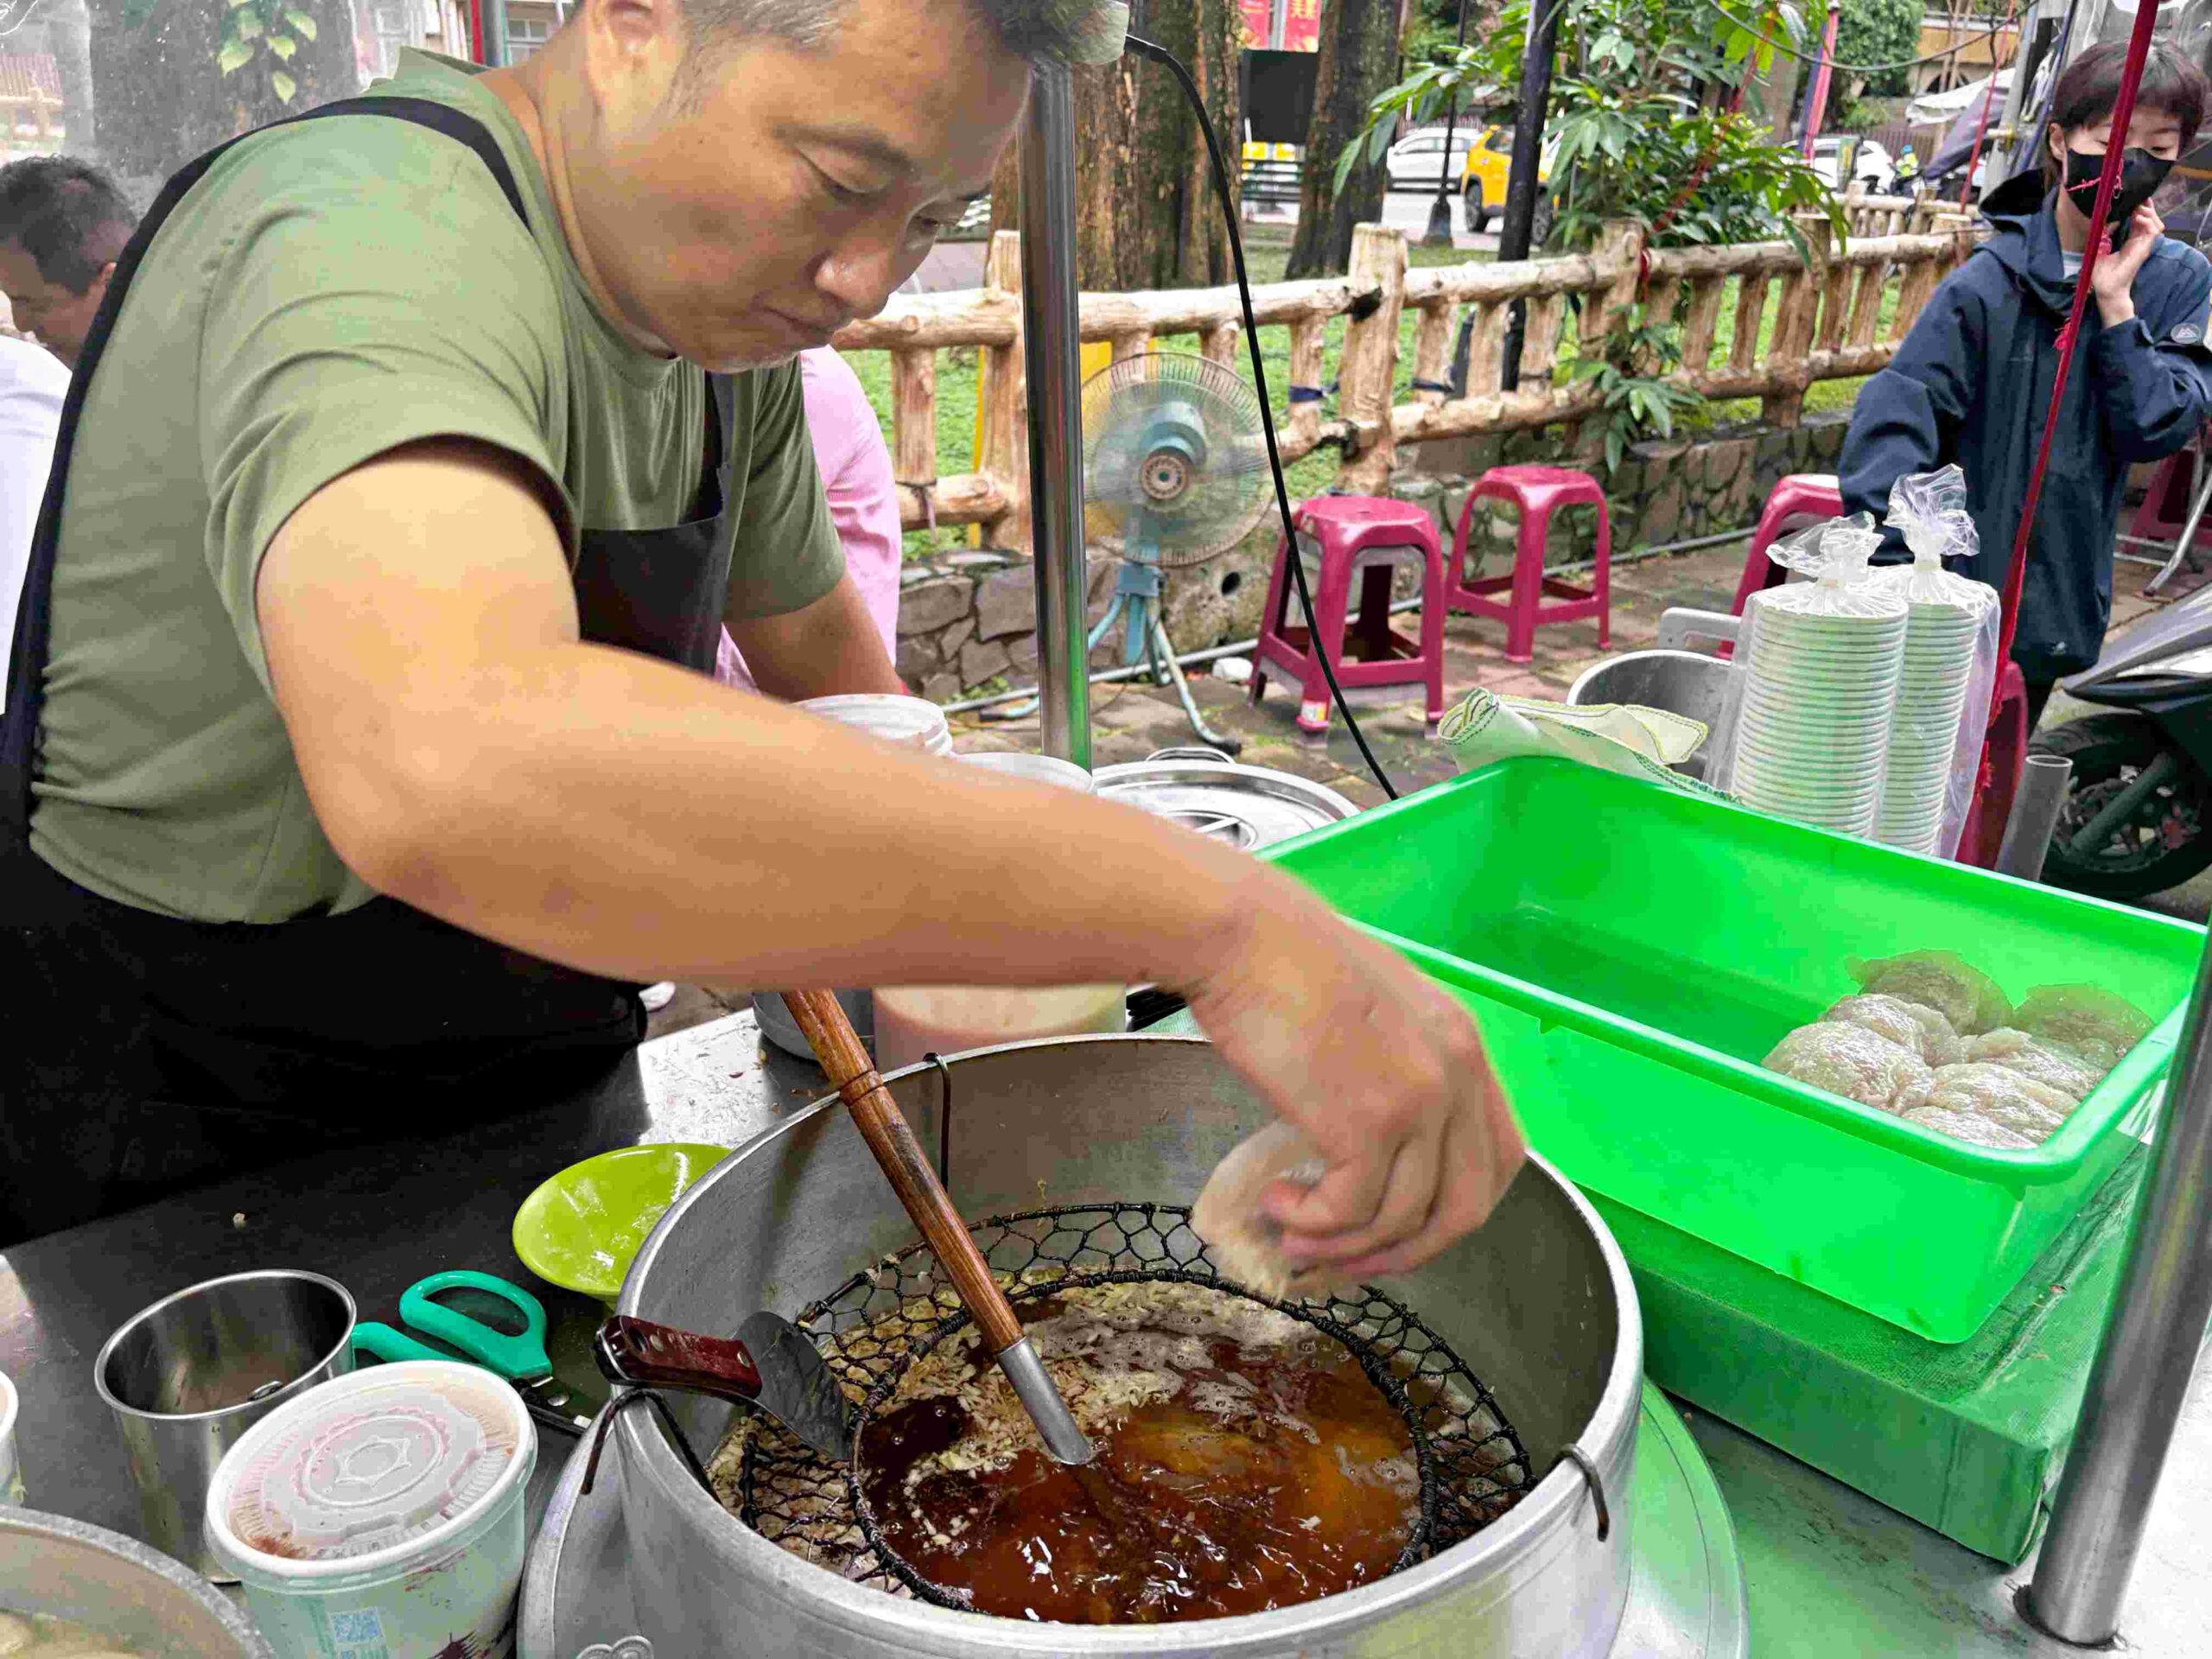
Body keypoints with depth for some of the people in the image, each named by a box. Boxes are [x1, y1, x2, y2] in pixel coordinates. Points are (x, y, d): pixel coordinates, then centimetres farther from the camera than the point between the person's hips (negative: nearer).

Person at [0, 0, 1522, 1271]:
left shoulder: (727, 297, -2)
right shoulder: (386, 246, -31)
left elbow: (824, 652, 10)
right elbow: (444, 768, -52)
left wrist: (909, 950, -5)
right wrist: (1206, 913, -53)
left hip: (532, 1093, 7)